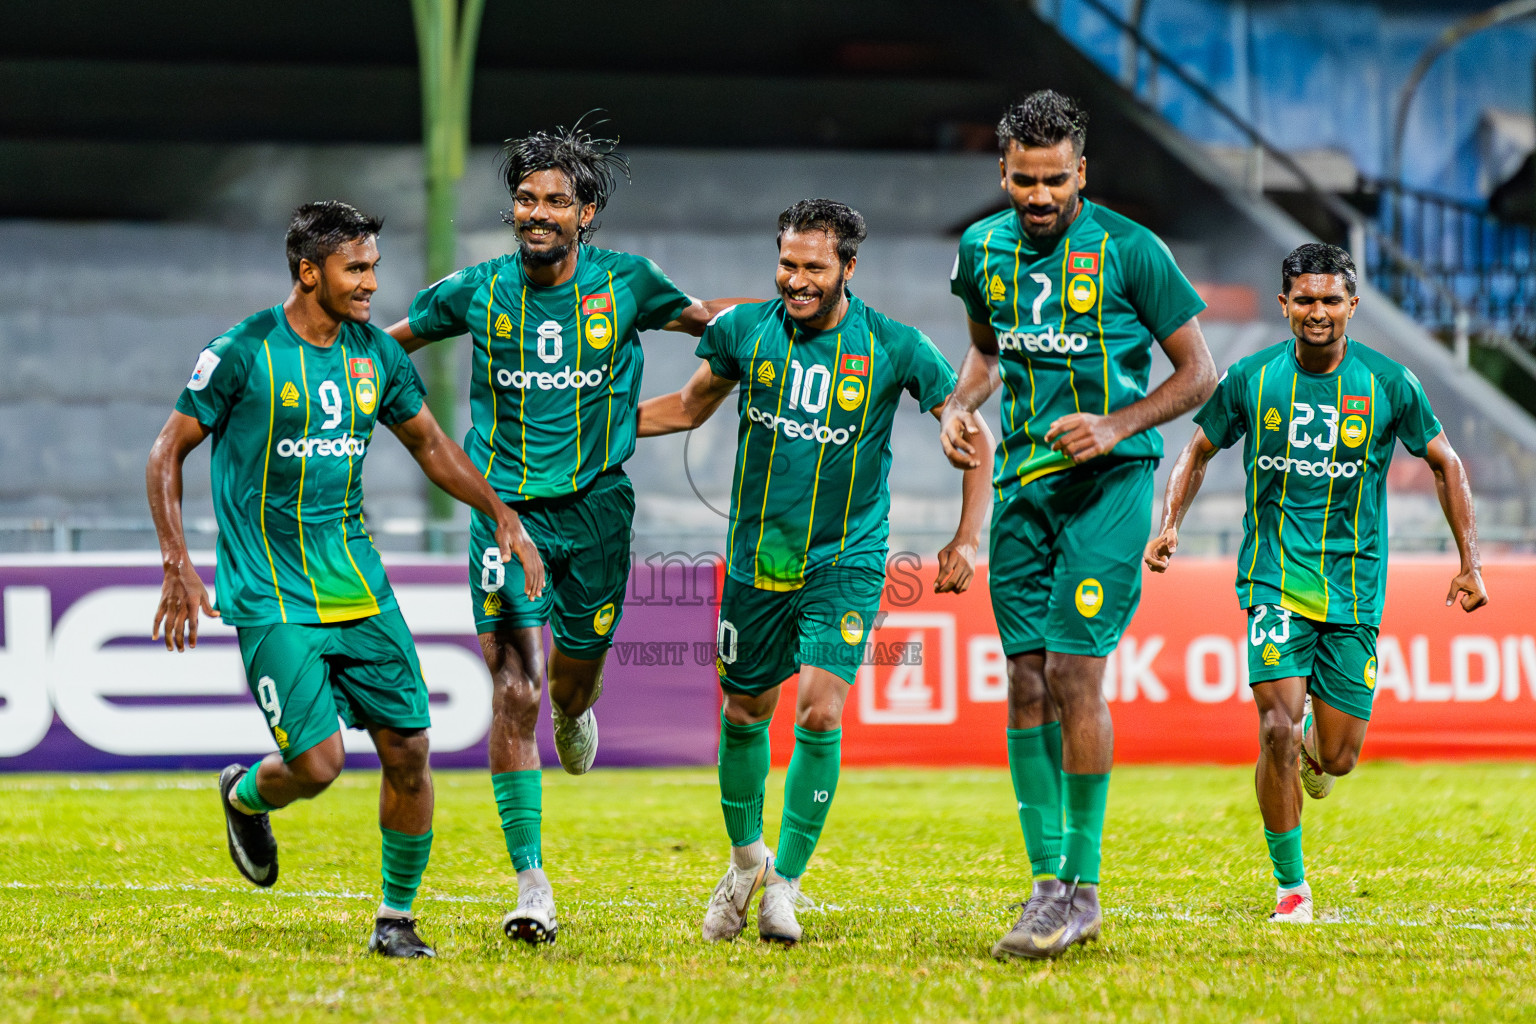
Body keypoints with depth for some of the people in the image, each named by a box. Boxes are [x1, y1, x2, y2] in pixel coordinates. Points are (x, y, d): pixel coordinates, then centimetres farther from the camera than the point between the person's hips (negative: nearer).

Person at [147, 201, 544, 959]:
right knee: (317, 763, -13)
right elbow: (167, 453, -2)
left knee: (407, 748, -2)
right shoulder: (243, 353, -9)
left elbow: (430, 446, 20)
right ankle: (244, 796, 22)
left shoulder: (376, 354, 6)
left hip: (360, 591, 5)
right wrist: (178, 564, -10)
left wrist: (501, 512, 8)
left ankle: (395, 918, 14)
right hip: (271, 599, -5)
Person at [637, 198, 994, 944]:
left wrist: (967, 539, -6)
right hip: (756, 556, 3)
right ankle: (746, 860, 35)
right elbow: (689, 408, 15)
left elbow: (970, 433, 1)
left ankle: (786, 883, -4)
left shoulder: (892, 348, -10)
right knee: (743, 713, 11)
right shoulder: (745, 331, -3)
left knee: (819, 713, -17)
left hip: (845, 561, -3)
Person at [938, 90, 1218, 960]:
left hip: (1109, 479, -5)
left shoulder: (1131, 250, -9)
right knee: (1027, 680, 2)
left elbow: (1199, 373, -4)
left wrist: (1115, 426, -16)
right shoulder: (984, 250, 6)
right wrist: (961, 405, 6)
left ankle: (1082, 888, -6)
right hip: (1024, 480, 5)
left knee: (1074, 671, -13)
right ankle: (1048, 881, 8)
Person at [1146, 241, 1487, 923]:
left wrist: (1470, 561, 3)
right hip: (1274, 580, -1)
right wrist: (1169, 527, -3)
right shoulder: (1250, 379, -1)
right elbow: (1198, 451, 13)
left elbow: (1444, 463, 8)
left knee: (1337, 759, 1)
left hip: (1355, 588, 1)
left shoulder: (1388, 383, -3)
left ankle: (1313, 742, 40)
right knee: (1278, 730, -17)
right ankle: (1289, 887, -2)